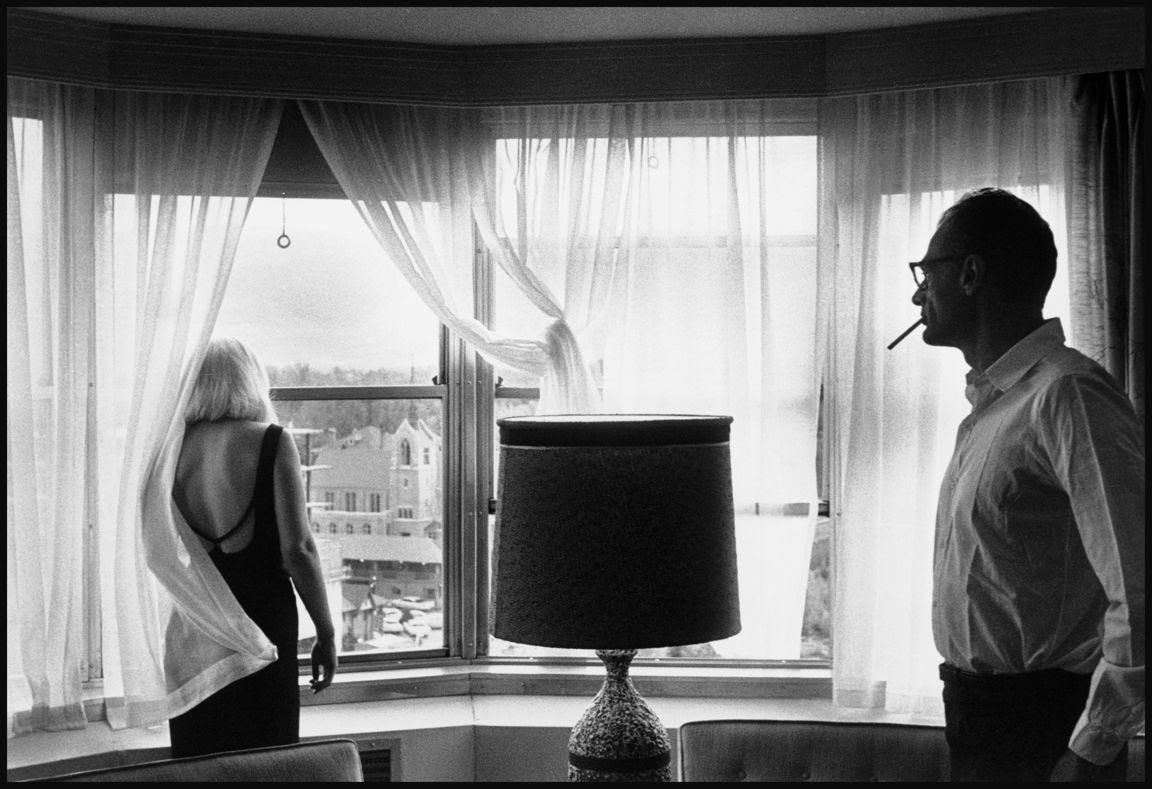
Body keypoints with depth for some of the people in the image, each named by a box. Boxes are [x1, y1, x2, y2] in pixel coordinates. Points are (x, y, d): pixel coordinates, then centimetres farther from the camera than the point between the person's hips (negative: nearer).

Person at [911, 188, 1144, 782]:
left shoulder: (1066, 395, -20)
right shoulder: (991, 401, 10)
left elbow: (1138, 593, -27)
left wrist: (1091, 752, -21)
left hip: (1041, 729, -8)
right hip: (979, 712, 8)